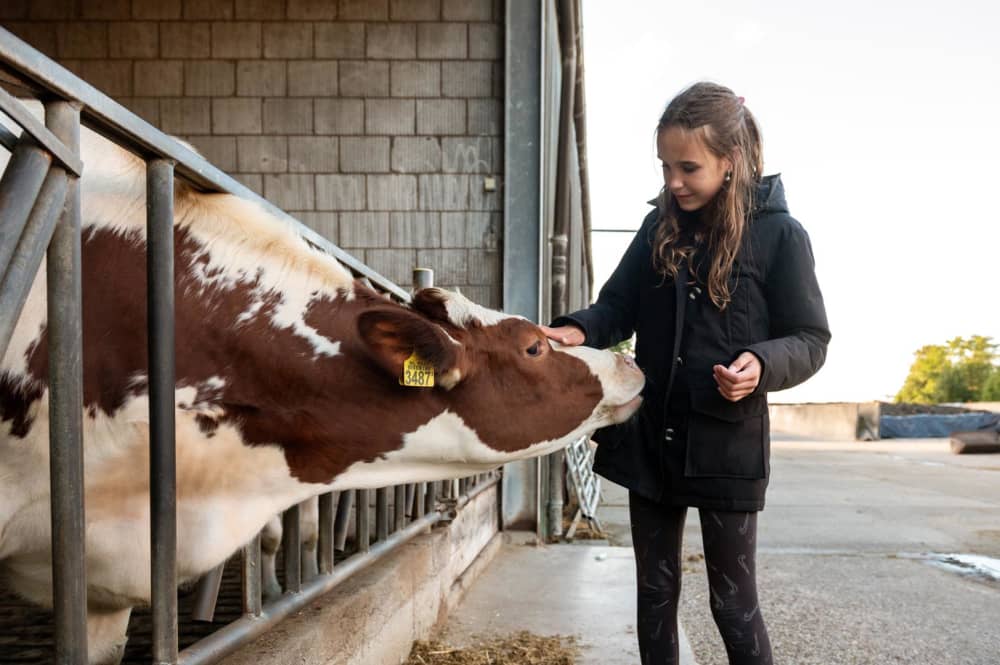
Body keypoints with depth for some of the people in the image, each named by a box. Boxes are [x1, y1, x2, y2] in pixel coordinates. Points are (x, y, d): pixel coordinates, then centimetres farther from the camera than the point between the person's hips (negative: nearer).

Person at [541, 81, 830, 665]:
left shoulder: (779, 233, -8)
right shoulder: (660, 227, 5)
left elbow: (810, 340, -6)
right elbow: (619, 305, 5)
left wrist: (761, 365, -27)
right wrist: (580, 331, -17)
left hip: (728, 441, -4)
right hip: (650, 437, 5)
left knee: (734, 603, 6)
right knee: (656, 591, 16)